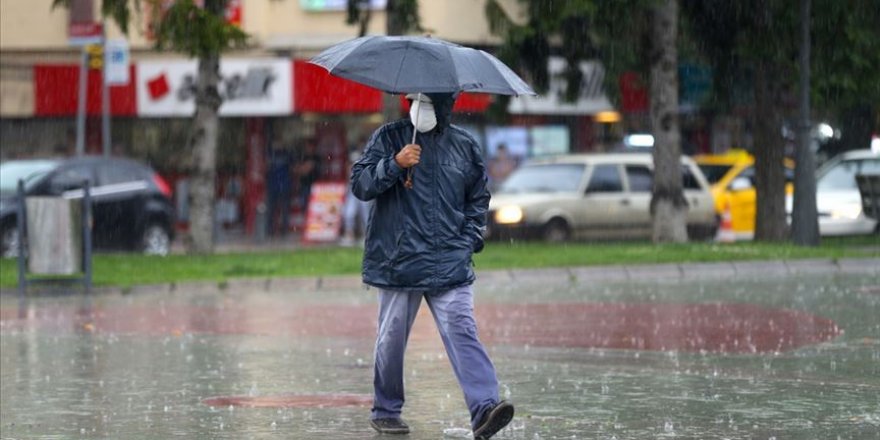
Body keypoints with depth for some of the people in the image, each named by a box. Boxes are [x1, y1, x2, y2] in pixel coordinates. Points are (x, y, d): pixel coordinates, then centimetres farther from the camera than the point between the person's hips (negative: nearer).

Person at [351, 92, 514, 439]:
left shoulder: (464, 145, 10)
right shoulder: (389, 138, 3)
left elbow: (478, 198, 22)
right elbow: (360, 184, -4)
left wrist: (470, 239, 8)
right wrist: (394, 164, -20)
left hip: (450, 265, 1)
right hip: (398, 262, -1)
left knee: (462, 332, -12)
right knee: (392, 338, 7)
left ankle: (484, 408, -22)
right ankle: (385, 411, 24)